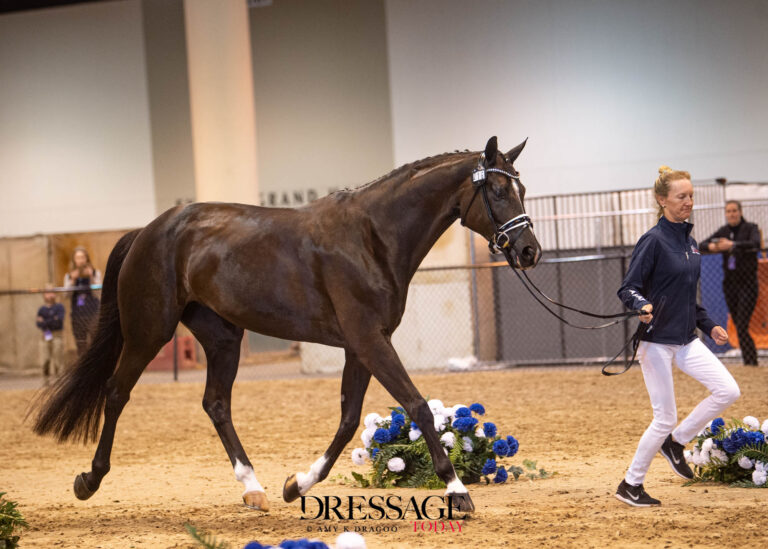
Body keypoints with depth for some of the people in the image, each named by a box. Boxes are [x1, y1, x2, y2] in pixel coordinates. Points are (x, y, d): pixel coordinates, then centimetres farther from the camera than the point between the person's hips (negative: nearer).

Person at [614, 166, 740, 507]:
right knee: (665, 418, -4)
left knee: (728, 391, -6)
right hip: (656, 341, -7)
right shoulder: (653, 241, -13)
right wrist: (643, 306, -34)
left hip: (686, 339, 7)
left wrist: (708, 326, 17)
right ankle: (630, 485, 12)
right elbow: (628, 289, -15)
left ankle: (675, 442, 12)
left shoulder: (689, 241, 11)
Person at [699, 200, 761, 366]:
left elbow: (755, 244, -25)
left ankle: (750, 362, -12)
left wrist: (732, 245, -35)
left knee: (742, 326, -14)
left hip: (747, 282, -5)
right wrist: (711, 246, -19)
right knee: (738, 326, 8)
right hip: (729, 283, 5)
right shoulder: (724, 231, 9)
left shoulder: (750, 228, -5)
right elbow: (702, 245, 4)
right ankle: (751, 361, 17)